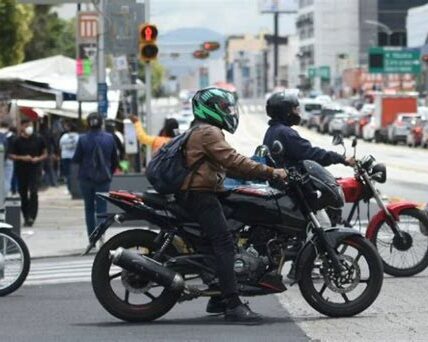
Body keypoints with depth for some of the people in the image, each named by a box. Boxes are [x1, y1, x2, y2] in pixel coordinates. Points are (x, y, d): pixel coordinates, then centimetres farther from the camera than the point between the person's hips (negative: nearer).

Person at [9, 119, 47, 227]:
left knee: (33, 192, -15)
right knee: (23, 194, 7)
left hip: (35, 170, -2)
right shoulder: (17, 141, 2)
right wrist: (22, 158, -14)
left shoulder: (38, 139, 3)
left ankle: (31, 217, -17)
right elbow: (11, 155, 2)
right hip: (21, 170, 2)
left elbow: (45, 154, 9)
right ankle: (26, 217, 20)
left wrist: (38, 159, -11)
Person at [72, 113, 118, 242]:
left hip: (86, 178, -1)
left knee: (89, 208, 11)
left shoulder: (83, 139, -11)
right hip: (103, 178, 1)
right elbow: (115, 160, 4)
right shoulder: (109, 138, -4)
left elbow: (76, 159, -5)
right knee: (102, 207, 3)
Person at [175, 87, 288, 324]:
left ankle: (218, 300, 22)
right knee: (225, 245, -19)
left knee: (221, 244, 17)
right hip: (201, 195, -11)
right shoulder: (209, 132, -10)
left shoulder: (201, 131, 24)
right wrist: (270, 173, -20)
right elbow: (233, 161, -20)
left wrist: (264, 173, 15)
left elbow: (228, 164, 23)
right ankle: (233, 305, -28)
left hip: (195, 194, 11)